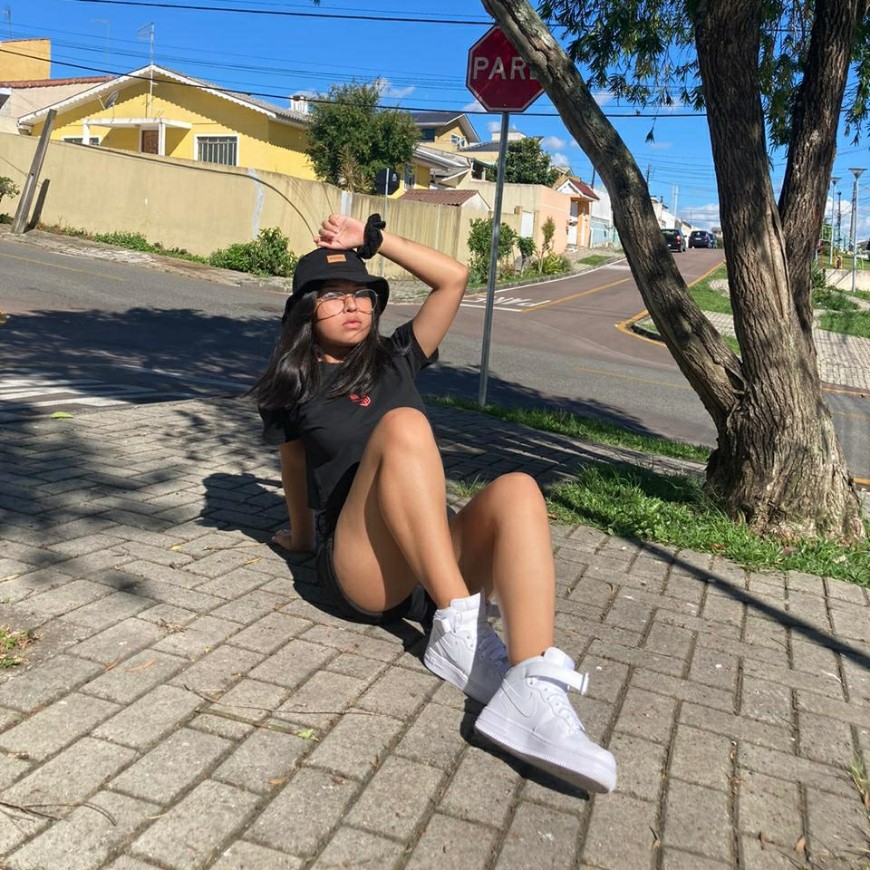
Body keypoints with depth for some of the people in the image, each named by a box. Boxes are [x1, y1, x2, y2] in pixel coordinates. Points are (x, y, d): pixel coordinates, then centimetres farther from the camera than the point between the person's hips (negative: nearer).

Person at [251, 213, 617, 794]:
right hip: (361, 572, -3)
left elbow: (453, 278, 16)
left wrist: (373, 238, 17)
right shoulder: (293, 390, 13)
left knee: (517, 490, -29)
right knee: (403, 424, -29)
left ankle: (530, 696, -46)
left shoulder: (395, 361, 20)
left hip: (442, 560, 4)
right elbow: (295, 470, 23)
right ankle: (460, 630, -35)